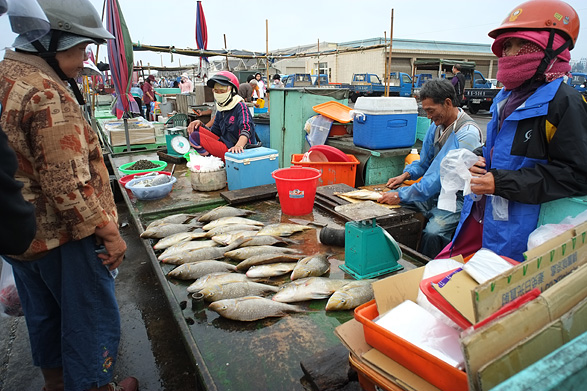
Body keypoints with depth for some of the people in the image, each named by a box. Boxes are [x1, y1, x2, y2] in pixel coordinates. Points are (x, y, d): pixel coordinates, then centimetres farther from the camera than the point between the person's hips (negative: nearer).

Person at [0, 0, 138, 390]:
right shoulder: (48, 97, -25)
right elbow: (70, 186, -28)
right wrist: (110, 233, -19)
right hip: (62, 238, -9)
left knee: (44, 313, 25)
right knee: (91, 316, 10)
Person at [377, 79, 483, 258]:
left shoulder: (468, 133, -19)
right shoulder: (437, 124, 8)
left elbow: (444, 175, -27)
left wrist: (401, 195, -28)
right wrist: (406, 174, 0)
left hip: (457, 198, -8)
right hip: (434, 192, 8)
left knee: (432, 232, -34)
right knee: (385, 201, -10)